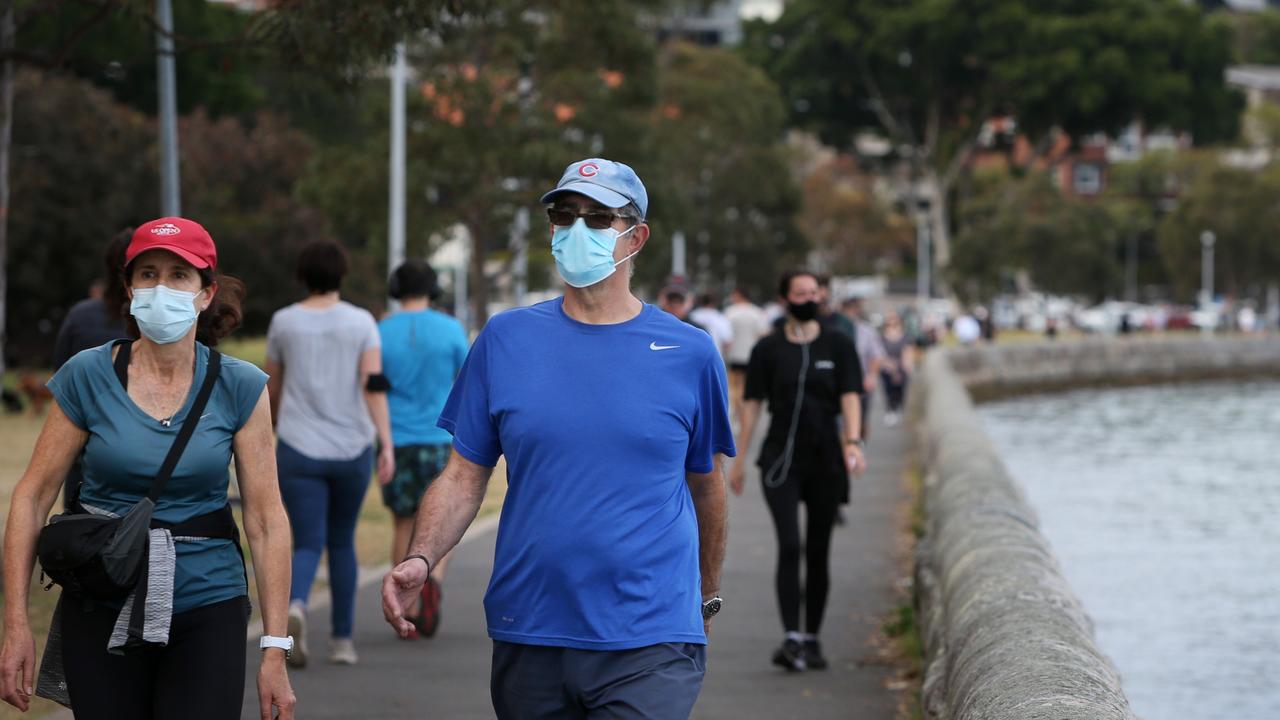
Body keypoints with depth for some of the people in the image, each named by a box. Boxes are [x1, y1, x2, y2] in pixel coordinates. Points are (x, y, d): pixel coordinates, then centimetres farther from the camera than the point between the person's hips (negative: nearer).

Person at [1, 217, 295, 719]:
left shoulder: (240, 387, -2)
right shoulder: (88, 376, -3)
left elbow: (266, 521, -3)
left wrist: (275, 650, -7)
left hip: (208, 608, 0)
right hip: (102, 613, 0)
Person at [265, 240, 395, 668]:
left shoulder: (284, 322, 2)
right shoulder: (361, 322, -1)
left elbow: (272, 388, 12)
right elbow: (374, 385, -12)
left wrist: (275, 429, 30)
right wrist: (387, 444, -15)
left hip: (299, 453, -1)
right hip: (352, 449, 1)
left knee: (308, 546, -2)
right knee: (342, 541, 19)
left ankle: (295, 606, -35)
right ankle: (342, 639, 21)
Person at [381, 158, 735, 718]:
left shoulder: (690, 354, 2)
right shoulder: (504, 340, 5)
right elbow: (464, 476, 5)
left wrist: (706, 600, 22)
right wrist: (419, 560, -11)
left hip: (650, 645, -2)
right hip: (528, 639, 2)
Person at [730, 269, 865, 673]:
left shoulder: (838, 346, 6)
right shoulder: (768, 349, 4)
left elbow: (849, 397, -3)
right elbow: (752, 404, 6)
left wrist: (852, 442, -19)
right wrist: (738, 459, 3)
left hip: (825, 460, 1)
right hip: (780, 459, -1)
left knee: (818, 552, 6)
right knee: (789, 546, -15)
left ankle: (812, 640, 16)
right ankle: (791, 639, -18)